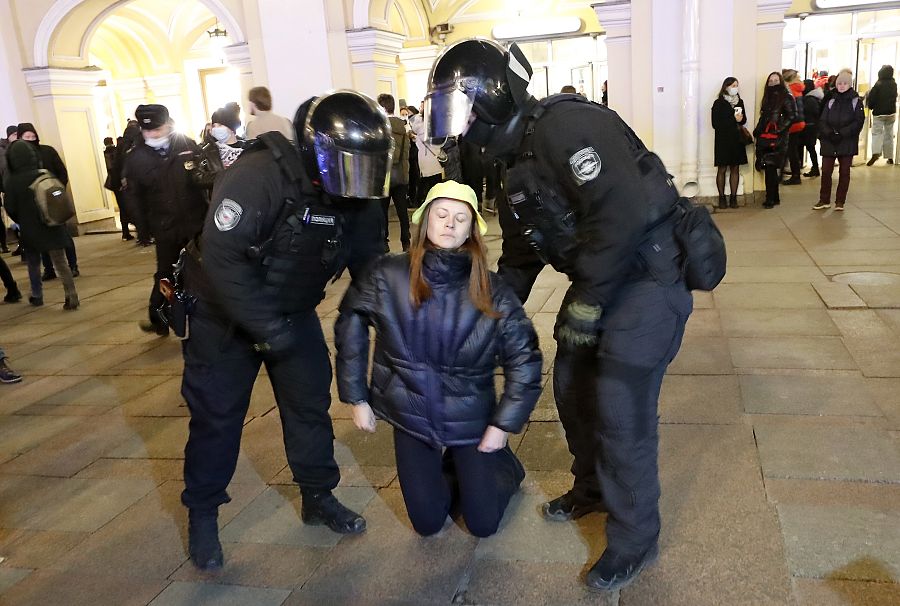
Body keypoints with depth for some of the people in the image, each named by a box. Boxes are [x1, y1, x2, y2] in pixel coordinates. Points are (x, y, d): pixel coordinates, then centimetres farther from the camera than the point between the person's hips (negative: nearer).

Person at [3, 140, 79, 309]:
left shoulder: (10, 182, -11)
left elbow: (11, 209, -5)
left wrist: (22, 222, 13)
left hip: (30, 229, -1)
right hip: (53, 226, 1)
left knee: (33, 263, 18)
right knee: (61, 262, 2)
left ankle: (37, 296, 27)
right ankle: (72, 295, -7)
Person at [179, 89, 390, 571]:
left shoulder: (356, 199, -11)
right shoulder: (260, 176, -31)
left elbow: (370, 264, -1)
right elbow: (221, 258, -33)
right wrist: (268, 330, -29)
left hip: (294, 313, 6)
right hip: (225, 314, -5)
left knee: (311, 403, 8)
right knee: (216, 415, 4)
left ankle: (318, 499, 28)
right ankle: (202, 515, 25)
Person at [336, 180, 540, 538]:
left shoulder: (490, 291, -16)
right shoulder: (390, 277, -14)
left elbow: (525, 358, -10)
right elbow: (350, 326, -1)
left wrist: (504, 424, -10)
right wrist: (356, 398, 0)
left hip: (471, 420, -1)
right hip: (411, 416, 1)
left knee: (483, 524, 10)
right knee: (427, 524, 12)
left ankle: (502, 463, 39)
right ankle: (448, 473, 43)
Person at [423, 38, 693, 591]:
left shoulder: (564, 125, -21)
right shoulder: (517, 158, 11)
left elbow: (622, 214, -29)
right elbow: (520, 252, 19)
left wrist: (585, 306, -22)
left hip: (650, 275, -9)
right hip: (600, 279, 9)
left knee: (621, 410, -6)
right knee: (573, 389, 16)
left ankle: (636, 540, 14)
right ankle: (593, 488, 40)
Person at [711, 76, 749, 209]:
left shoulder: (740, 102, 10)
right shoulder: (719, 103, -4)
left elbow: (744, 119, 14)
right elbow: (715, 124, -11)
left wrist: (741, 119, -9)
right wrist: (733, 120, -14)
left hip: (737, 139, 4)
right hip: (723, 140, -4)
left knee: (735, 169, 4)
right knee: (722, 169, 0)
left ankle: (733, 197, 9)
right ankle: (722, 198, 6)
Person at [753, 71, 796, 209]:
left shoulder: (786, 98, -2)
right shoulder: (768, 98, 18)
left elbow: (791, 116, -8)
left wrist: (779, 129, -16)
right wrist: (758, 130, 13)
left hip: (778, 139, -6)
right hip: (765, 138, 6)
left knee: (770, 167, -10)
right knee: (770, 169, 7)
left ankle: (770, 199, -5)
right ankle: (775, 198, 15)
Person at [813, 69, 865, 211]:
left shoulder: (856, 101, 2)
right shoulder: (831, 100, 8)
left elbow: (859, 121, -5)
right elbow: (822, 120, 2)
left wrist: (842, 133, -16)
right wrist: (829, 133, -16)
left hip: (847, 142, -1)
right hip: (829, 142, 2)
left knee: (844, 172, 5)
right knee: (826, 171, -1)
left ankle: (840, 201, 13)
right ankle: (824, 200, 10)